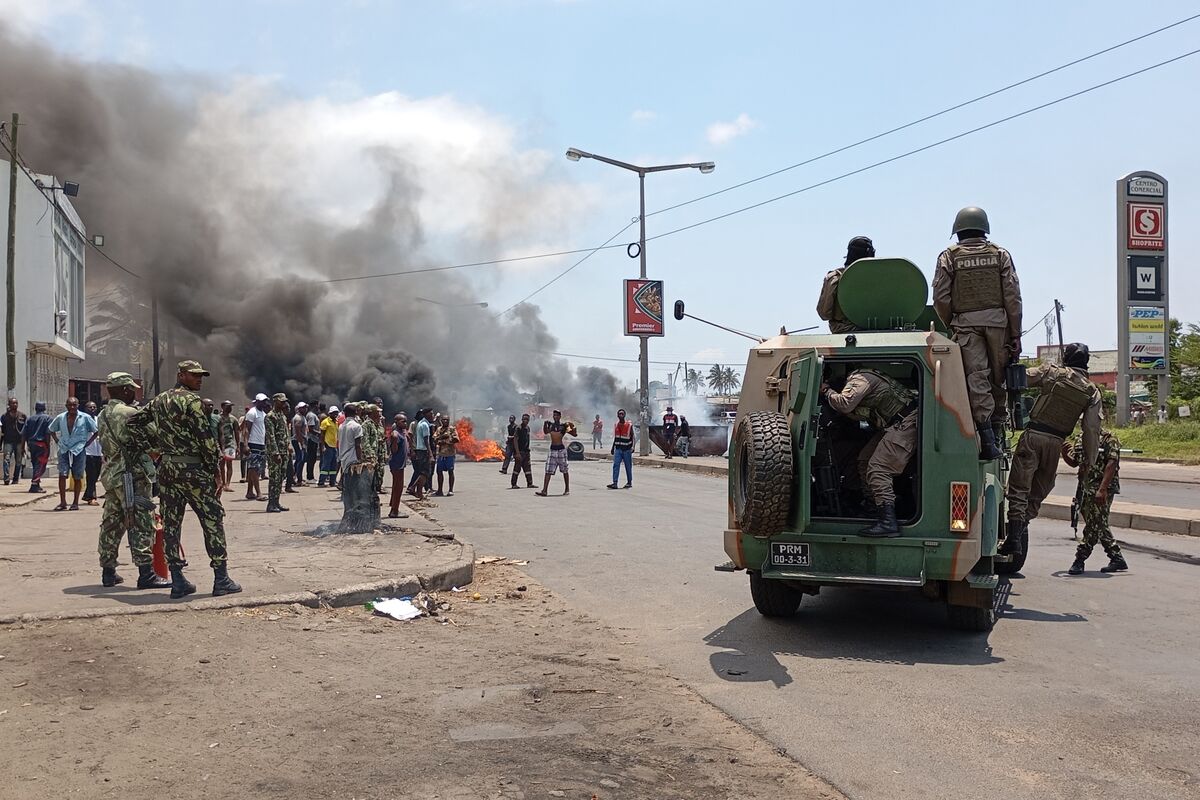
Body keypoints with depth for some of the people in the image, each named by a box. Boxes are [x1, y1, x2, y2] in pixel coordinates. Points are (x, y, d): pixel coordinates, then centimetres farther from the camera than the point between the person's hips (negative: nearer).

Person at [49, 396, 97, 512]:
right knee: (62, 475, -9)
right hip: (64, 450, 2)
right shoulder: (60, 418, 6)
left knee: (77, 477, 4)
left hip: (79, 451, -2)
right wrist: (57, 441, 11)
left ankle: (75, 503, 12)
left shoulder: (85, 418, -2)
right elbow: (51, 429, 23)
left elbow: (96, 431, 3)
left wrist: (88, 442, 0)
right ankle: (62, 502, -7)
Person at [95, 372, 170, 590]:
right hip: (132, 475, -9)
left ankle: (108, 571, 18)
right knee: (141, 525, -8)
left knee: (112, 523, 13)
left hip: (110, 474, 9)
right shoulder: (129, 413, -13)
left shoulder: (102, 415, 14)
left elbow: (105, 443, 16)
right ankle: (146, 574, -10)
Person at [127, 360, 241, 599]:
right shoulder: (192, 400, -10)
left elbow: (133, 422, 17)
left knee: (171, 523, 8)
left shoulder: (158, 400, 15)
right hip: (191, 469, -8)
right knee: (213, 520, -1)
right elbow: (205, 436, -14)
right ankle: (221, 579, -1)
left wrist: (146, 446, 13)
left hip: (165, 468, 8)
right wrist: (215, 465, -7)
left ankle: (178, 581, 10)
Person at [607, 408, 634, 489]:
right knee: (616, 465, -9)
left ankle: (629, 482, 18)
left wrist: (632, 447, -16)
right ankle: (614, 483, -13)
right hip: (618, 448, 3)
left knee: (628, 467, 5)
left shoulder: (629, 425, -4)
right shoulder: (616, 425, 10)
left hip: (627, 449, -3)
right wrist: (612, 447, 20)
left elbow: (632, 437, -4)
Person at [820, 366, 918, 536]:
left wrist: (826, 391, -9)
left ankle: (888, 522, -25)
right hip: (894, 425, 11)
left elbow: (845, 404, -27)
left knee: (878, 469, -17)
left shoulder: (859, 379, -13)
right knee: (865, 460, 13)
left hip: (907, 422, -11)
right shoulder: (861, 379, 18)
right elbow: (855, 415, 16)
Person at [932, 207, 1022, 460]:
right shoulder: (1000, 255, 9)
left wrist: (950, 326, 12)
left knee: (976, 378, -7)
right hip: (997, 322, 1)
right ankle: (997, 430, 16)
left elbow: (941, 298, -1)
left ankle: (987, 438, -17)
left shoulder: (949, 256, 5)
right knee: (998, 378, 11)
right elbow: (1013, 297, 3)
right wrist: (1015, 335, 6)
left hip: (965, 324, -1)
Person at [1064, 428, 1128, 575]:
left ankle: (1079, 560, -6)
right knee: (1099, 526, 12)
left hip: (1103, 488, -8)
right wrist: (1064, 452, -5)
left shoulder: (1109, 439, -8)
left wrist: (1102, 489, -24)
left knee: (1094, 525, -8)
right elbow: (1073, 462, 18)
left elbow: (1111, 465, -16)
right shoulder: (1080, 440, 14)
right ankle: (1117, 559, 22)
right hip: (1085, 488, 8)